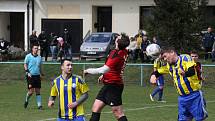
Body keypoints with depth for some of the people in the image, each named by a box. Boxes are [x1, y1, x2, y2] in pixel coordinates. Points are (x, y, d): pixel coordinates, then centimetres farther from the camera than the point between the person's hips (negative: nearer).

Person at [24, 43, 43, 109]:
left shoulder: (39, 57, 13)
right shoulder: (28, 56, -1)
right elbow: (25, 65, 0)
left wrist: (41, 74, 12)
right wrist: (27, 72, -12)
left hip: (37, 76, 4)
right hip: (30, 76, -4)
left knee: (38, 91, 3)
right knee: (31, 91, -7)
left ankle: (39, 105, 3)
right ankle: (26, 101, 21)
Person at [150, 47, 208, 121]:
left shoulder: (185, 58, -11)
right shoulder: (169, 65, 9)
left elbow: (192, 71, -27)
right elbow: (158, 72, 19)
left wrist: (185, 73, -50)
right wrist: (153, 75, -6)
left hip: (194, 96, -6)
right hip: (182, 97, 6)